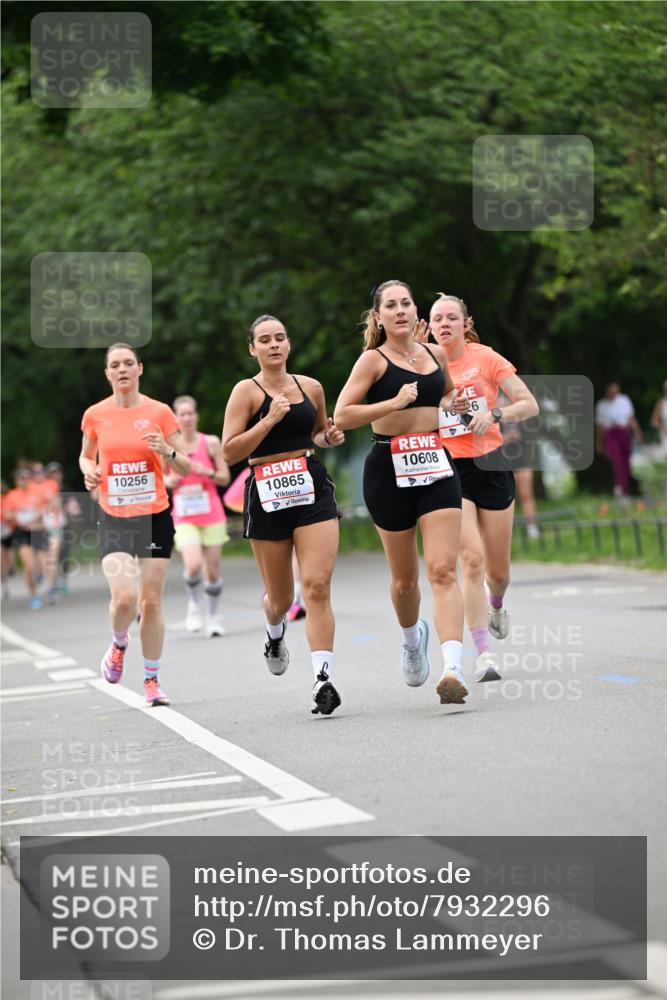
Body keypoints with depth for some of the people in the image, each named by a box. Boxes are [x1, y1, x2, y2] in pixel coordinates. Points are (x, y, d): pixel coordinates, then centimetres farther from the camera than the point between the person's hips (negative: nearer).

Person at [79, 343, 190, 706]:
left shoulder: (160, 413, -2)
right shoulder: (95, 415, 1)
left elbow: (185, 468, 4)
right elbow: (86, 455, 19)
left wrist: (167, 451, -17)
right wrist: (89, 471, -3)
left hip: (155, 517, 0)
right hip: (114, 519, 0)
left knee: (151, 602, 1)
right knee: (124, 597, -17)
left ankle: (151, 680, 16)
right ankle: (118, 643, 17)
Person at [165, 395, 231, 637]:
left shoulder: (210, 442, -1)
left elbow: (225, 477, 3)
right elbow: (161, 476, 14)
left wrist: (207, 472, -15)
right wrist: (168, 481, -9)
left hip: (211, 515, 1)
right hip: (184, 517, -1)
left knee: (212, 569, 1)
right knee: (193, 565, -21)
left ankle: (214, 616, 21)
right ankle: (194, 603, 7)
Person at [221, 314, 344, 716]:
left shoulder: (311, 387, 9)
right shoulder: (247, 391, -3)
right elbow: (229, 452, -10)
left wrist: (330, 437, 5)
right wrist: (270, 419, -17)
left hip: (313, 489, 2)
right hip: (267, 496, -2)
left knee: (318, 587, -14)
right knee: (281, 598, 10)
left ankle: (324, 679, -16)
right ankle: (275, 636, 47)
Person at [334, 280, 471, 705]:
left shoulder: (435, 354, 11)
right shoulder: (373, 360, -3)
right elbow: (342, 416, -11)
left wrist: (457, 402, 9)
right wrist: (394, 403, -19)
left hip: (436, 463, 3)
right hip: (390, 467, -2)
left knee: (443, 570, -12)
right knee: (405, 577, 10)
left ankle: (454, 669, -22)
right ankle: (413, 637, 41)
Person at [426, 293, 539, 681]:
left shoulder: (485, 358, -3)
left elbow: (530, 405, -3)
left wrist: (496, 414, -20)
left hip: (491, 466, 1)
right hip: (448, 471, -1)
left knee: (498, 569, 9)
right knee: (471, 560, -17)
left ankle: (497, 606, 46)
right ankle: (484, 653, -15)